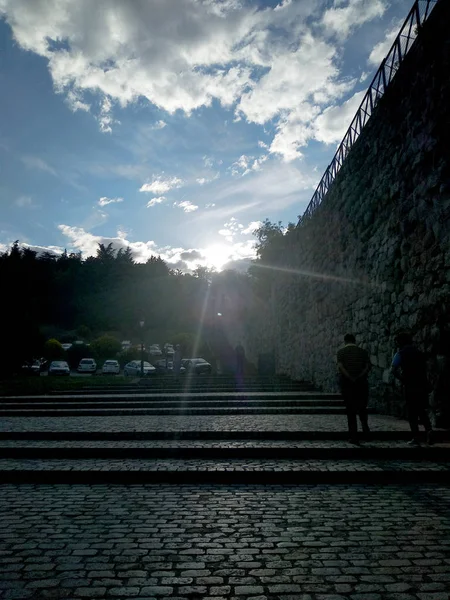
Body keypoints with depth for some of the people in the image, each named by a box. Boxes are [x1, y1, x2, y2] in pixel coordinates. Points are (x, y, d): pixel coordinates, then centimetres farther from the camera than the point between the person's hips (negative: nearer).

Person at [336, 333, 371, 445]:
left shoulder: (341, 351, 1)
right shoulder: (362, 351, 7)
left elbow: (340, 367, -14)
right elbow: (368, 366, -7)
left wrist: (351, 378, -15)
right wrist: (359, 377, -12)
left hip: (347, 384, -1)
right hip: (362, 383, 1)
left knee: (350, 410, 6)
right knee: (362, 407, 20)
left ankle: (354, 437, 5)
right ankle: (365, 425, -3)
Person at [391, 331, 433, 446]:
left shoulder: (401, 353, -2)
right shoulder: (419, 352, 13)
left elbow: (394, 370, -14)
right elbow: (424, 369, 15)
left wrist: (402, 379, -1)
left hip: (410, 386, -4)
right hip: (423, 385, 4)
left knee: (412, 413, 4)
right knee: (422, 411, 15)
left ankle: (416, 438, 4)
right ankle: (429, 429, -7)